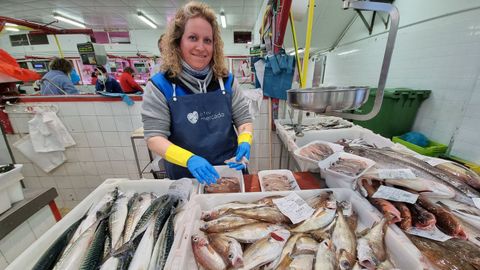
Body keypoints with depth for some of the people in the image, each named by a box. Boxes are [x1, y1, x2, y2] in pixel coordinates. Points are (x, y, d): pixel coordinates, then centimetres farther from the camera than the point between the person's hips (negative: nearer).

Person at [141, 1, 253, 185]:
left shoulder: (226, 80, -4)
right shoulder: (159, 86, -11)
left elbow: (244, 119, 0)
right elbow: (154, 137, -14)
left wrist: (244, 142, -21)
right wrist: (189, 159, -30)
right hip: (185, 176, -1)